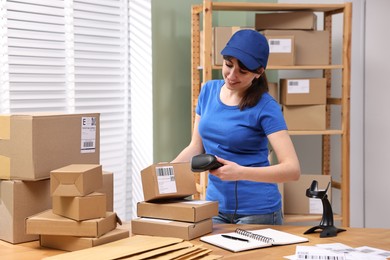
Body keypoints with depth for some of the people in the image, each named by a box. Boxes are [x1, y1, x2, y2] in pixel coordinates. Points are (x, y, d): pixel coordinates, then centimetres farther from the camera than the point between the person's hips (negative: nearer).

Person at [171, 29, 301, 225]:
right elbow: (196, 147, 9)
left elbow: (292, 169, -23)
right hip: (215, 205, 5)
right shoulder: (208, 91, 2)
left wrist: (241, 173, -36)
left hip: (257, 210, -5)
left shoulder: (265, 107, -15)